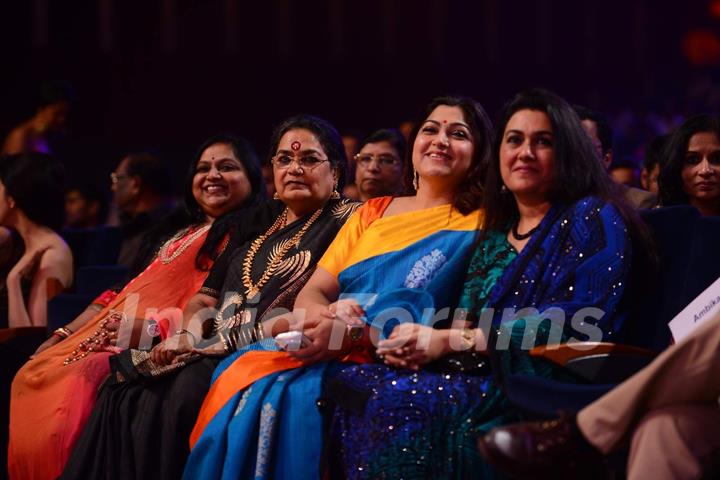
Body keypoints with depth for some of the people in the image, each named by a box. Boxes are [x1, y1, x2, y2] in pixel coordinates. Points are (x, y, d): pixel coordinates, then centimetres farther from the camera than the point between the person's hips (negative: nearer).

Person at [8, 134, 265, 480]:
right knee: (32, 379, -6)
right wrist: (66, 334, 15)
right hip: (117, 332, 9)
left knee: (76, 386, -29)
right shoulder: (184, 231, 28)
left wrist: (149, 328, -24)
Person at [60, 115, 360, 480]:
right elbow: (206, 299, 22)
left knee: (185, 392, -32)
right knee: (125, 396, -19)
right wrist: (189, 335, -2)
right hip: (216, 350, 6)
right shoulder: (261, 223, 23)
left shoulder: (346, 221, 5)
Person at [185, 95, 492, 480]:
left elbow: (423, 315, -9)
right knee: (240, 381, -20)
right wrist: (323, 318, -11)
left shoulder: (476, 226, 4)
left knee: (293, 400, -30)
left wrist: (353, 333, -21)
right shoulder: (372, 213, 21)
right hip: (321, 347, 5)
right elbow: (312, 292, 13)